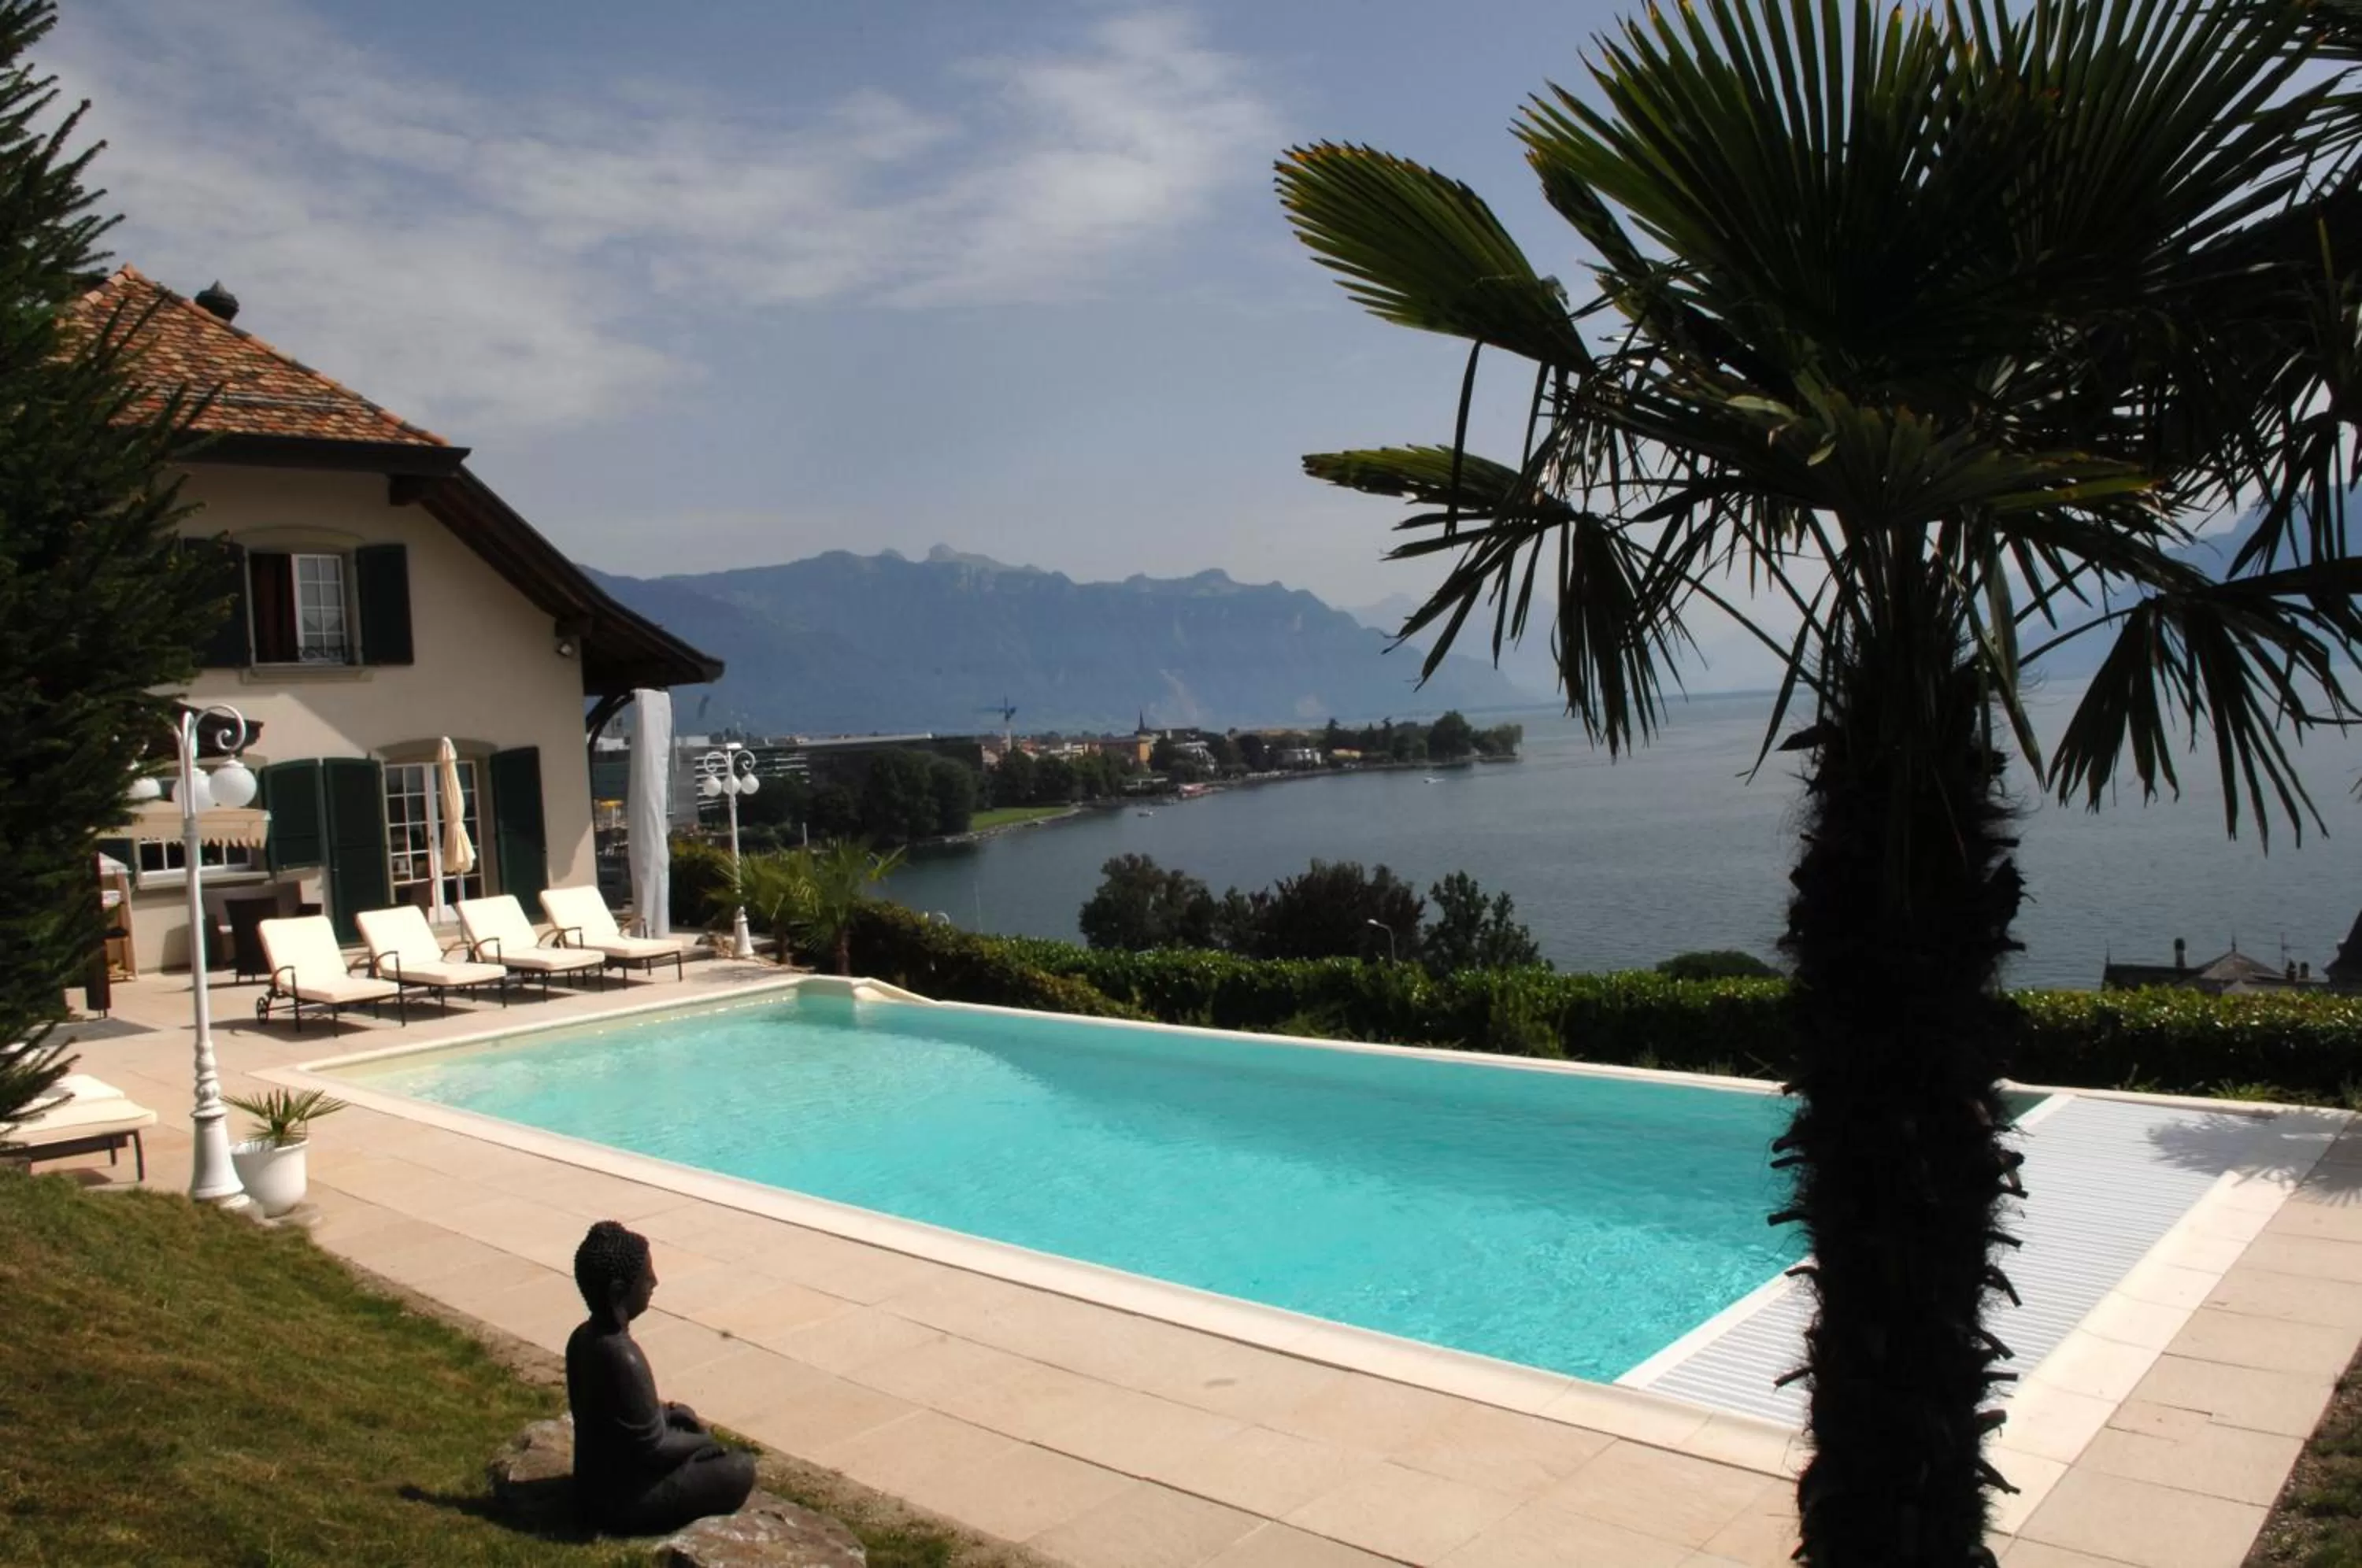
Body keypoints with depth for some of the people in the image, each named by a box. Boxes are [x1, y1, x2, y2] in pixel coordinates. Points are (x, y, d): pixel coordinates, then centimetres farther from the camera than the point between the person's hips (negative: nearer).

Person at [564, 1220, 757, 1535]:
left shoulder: (583, 1337, -4)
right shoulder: (622, 1357, -31)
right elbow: (654, 1448, -21)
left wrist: (673, 1413, 7)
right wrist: (704, 1442, -4)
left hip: (594, 1485, 9)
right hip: (622, 1500, -9)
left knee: (683, 1418, 26)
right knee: (741, 1469, -1)